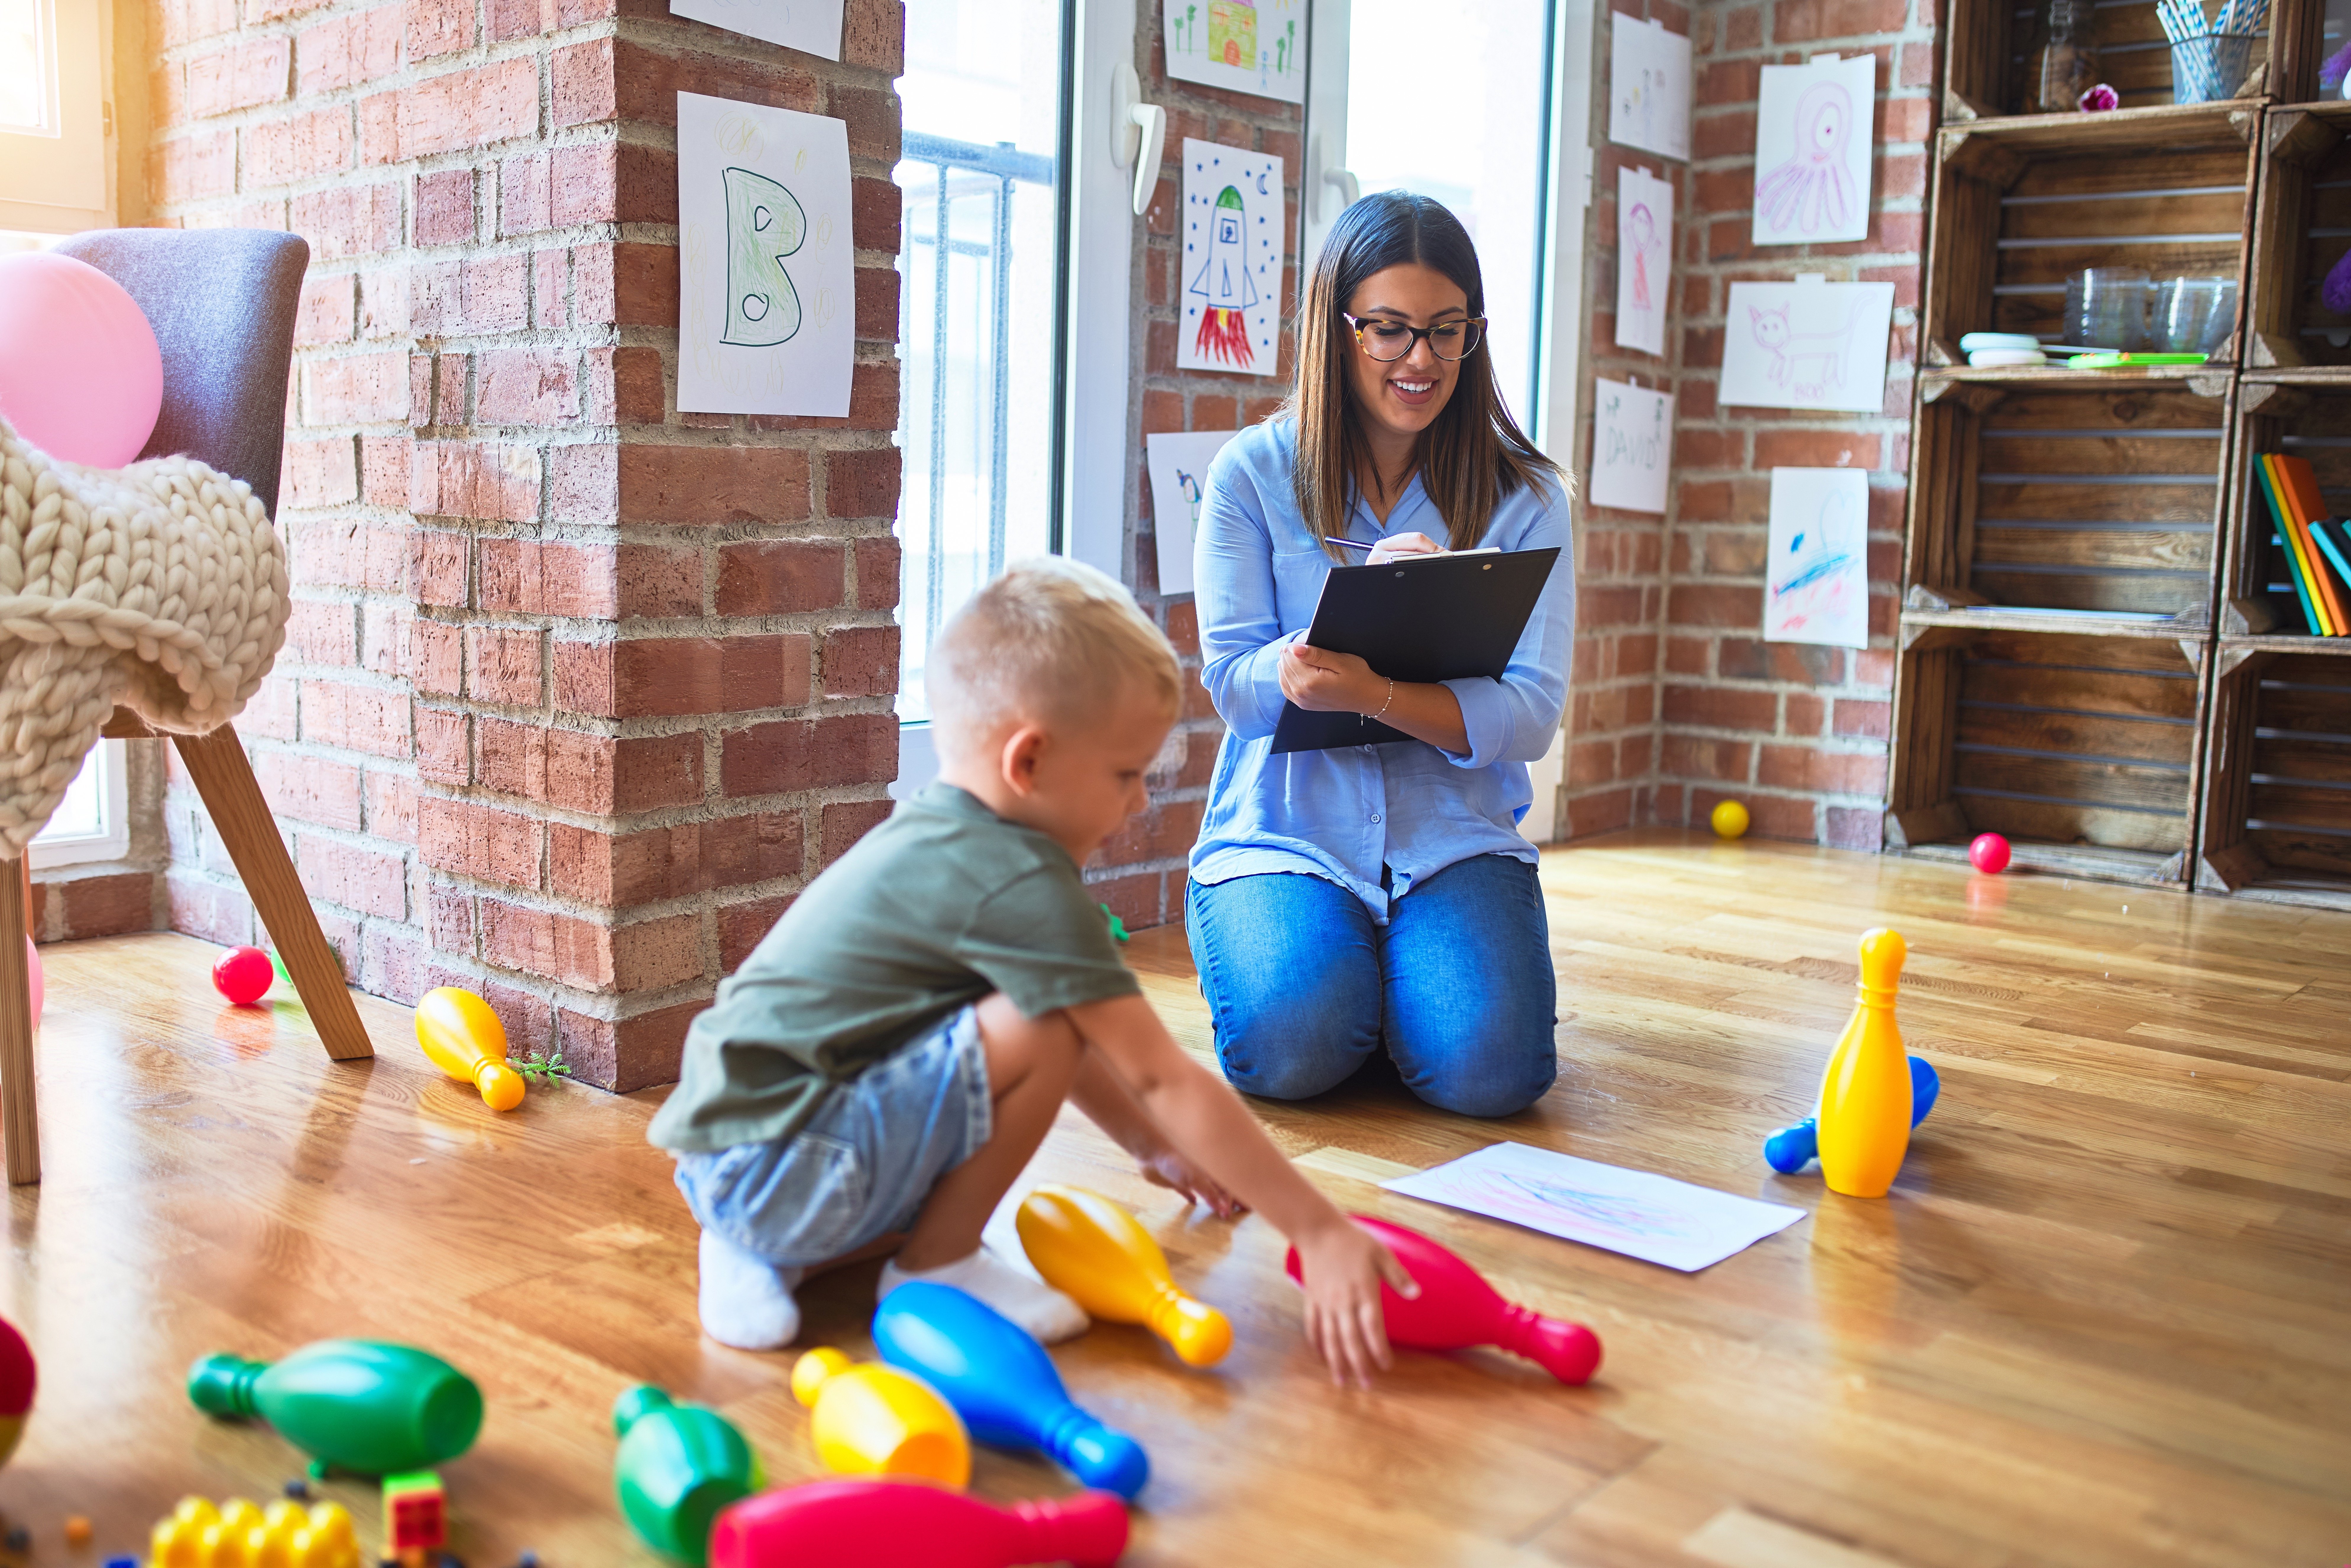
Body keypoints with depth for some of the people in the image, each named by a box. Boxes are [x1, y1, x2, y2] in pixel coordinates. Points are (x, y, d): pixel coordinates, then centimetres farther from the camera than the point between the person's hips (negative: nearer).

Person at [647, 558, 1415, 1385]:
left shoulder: (934, 837, 14)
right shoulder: (1022, 884, -17)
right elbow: (1163, 1078, -16)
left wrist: (1154, 1147, 33)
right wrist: (1321, 1232, -11)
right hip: (775, 1168, -10)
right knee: (1038, 1031, -20)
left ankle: (763, 1253, 16)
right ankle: (936, 1271, -1)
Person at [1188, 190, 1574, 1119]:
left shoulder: (1523, 497, 3)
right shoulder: (1253, 474, 2)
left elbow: (1529, 717, -7)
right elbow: (1233, 683, -4)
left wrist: (1373, 692, -27)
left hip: (1453, 837, 1)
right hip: (1282, 830, -1)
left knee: (1488, 1067, -24)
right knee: (1292, 1048, -28)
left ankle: (1394, 963, 10)